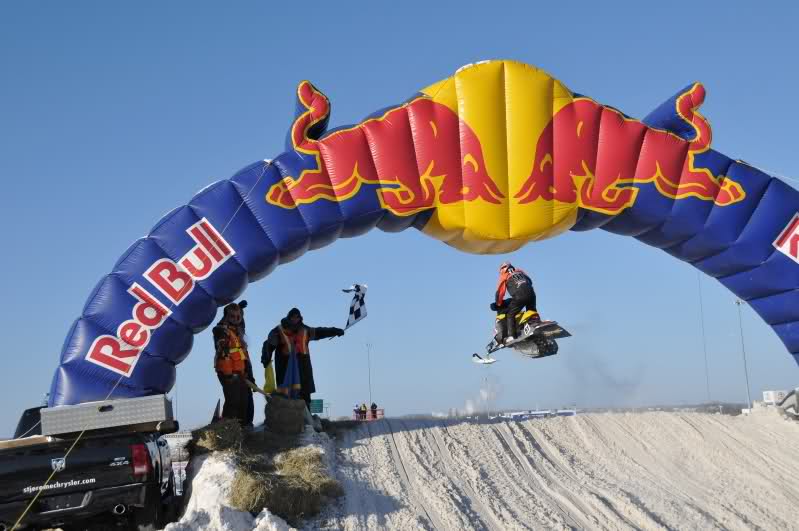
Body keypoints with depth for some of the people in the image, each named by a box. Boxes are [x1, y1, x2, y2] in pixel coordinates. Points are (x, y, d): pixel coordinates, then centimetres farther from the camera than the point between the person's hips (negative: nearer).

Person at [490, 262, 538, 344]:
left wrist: (498, 304, 25)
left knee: (510, 315, 0)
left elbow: (500, 291, 14)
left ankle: (511, 336, -12)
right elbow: (530, 282, 30)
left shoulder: (504, 276, 16)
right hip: (531, 294, 5)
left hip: (519, 297, -5)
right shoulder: (520, 272, 30)